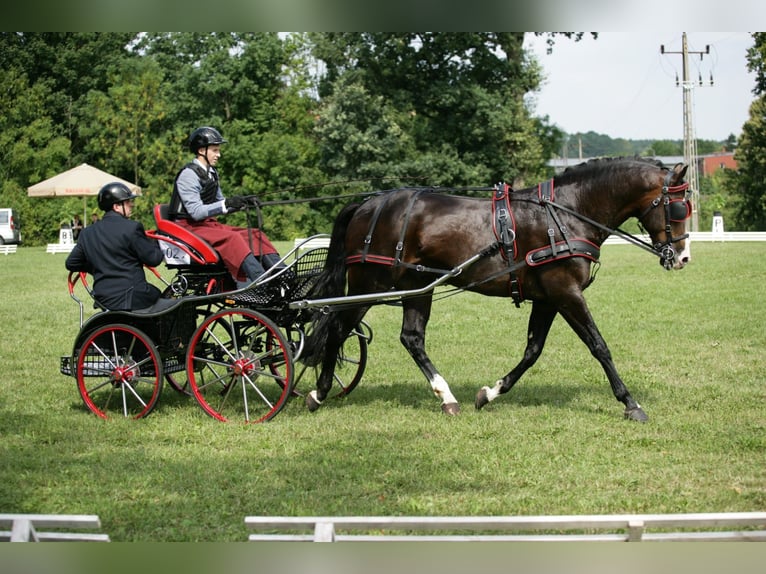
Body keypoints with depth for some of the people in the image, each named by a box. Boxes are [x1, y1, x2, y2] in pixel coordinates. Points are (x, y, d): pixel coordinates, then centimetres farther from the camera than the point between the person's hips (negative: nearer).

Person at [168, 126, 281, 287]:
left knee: (255, 235, -6)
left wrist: (243, 202, 1)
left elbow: (219, 206, 19)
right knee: (231, 238, -32)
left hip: (209, 224, 9)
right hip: (190, 227, -9)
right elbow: (196, 212, -22)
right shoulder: (189, 175, -13)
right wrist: (226, 204, -30)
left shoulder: (211, 173, 15)